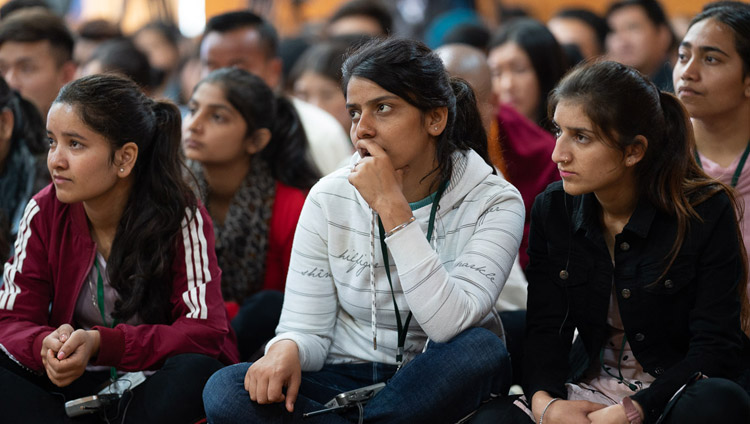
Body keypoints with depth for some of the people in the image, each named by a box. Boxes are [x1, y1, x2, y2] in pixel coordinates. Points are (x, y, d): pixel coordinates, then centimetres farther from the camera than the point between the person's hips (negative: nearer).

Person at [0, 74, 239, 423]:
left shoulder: (182, 218, -14)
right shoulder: (45, 212, -4)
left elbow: (206, 332, -23)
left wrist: (101, 344, -35)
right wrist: (47, 345, -31)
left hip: (156, 389, -3)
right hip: (78, 384, 3)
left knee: (196, 370, -35)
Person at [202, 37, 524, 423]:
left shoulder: (493, 203, -10)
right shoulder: (329, 199, -2)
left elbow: (450, 325, -24)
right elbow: (306, 329, -2)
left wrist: (392, 207, -25)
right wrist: (287, 349, -28)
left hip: (435, 388, -1)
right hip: (346, 381, 2)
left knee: (482, 349, -36)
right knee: (224, 392, -26)